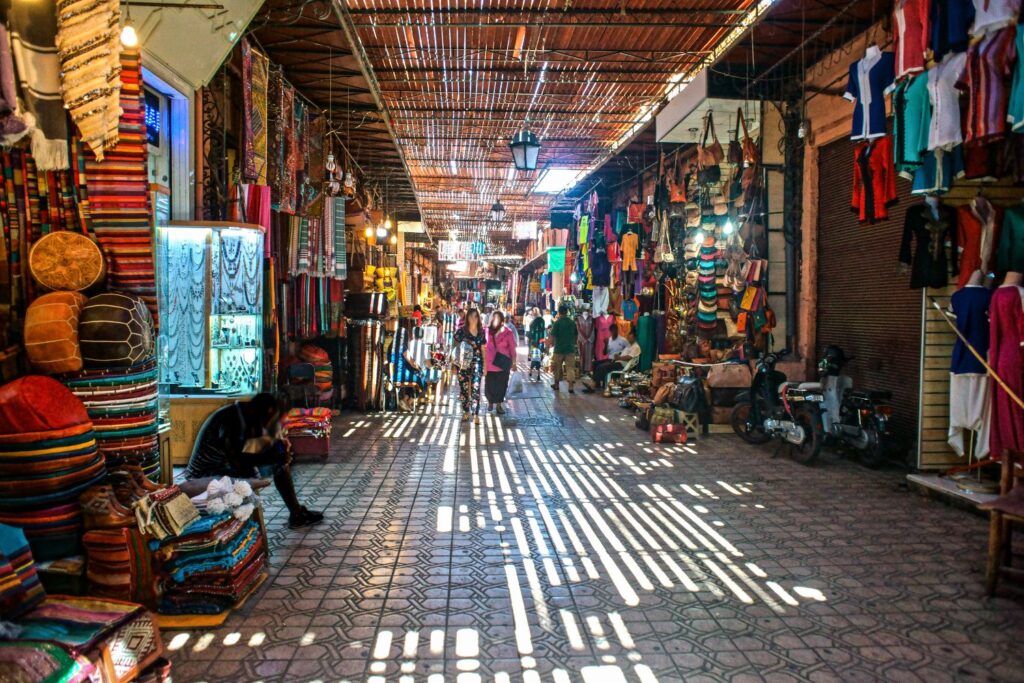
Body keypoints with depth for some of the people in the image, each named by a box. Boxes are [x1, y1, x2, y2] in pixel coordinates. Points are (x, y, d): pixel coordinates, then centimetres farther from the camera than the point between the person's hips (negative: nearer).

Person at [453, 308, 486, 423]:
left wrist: (485, 364, 9)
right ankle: (466, 412, 21)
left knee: (475, 388, -6)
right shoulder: (461, 331, -1)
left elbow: (483, 349, 11)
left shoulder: (481, 332, 8)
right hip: (463, 363, -1)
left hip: (476, 363, 1)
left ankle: (475, 414, -3)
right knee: (464, 388, 5)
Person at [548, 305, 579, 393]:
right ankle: (571, 386, -10)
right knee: (570, 367, 0)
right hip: (570, 349, 2)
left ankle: (557, 384, 26)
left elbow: (552, 336, -11)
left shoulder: (557, 323, -9)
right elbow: (576, 336, 12)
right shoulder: (573, 322, 3)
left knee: (557, 367, 14)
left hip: (559, 349, -2)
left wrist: (551, 343, 7)